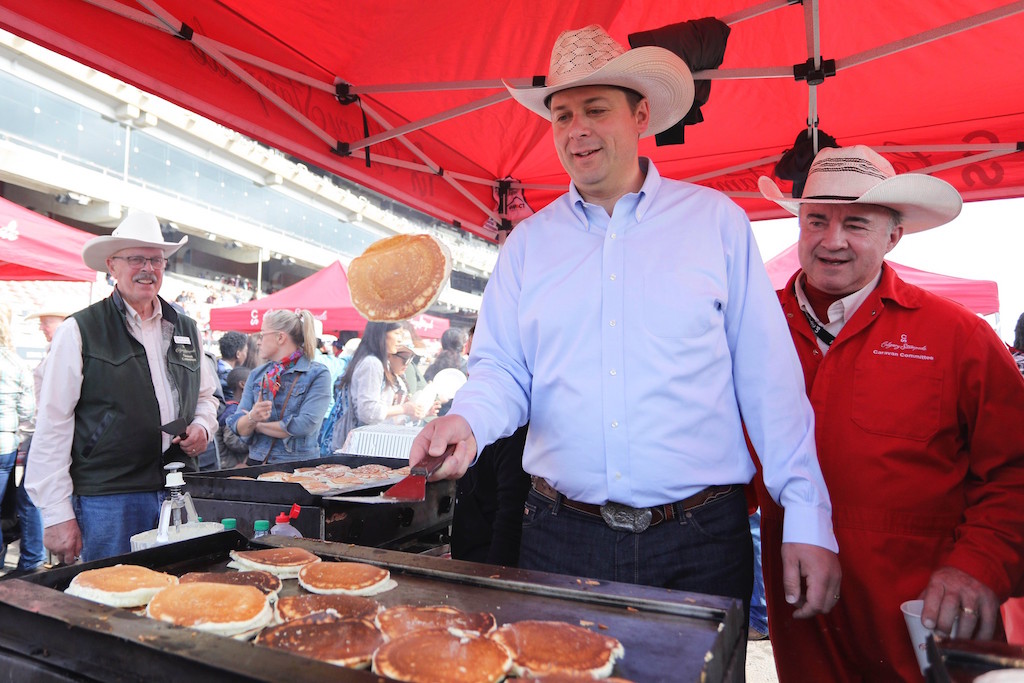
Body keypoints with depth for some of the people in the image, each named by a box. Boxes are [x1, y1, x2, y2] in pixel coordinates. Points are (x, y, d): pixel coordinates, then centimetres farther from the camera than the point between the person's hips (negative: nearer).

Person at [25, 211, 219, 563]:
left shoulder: (186, 330, 11)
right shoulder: (79, 331, -4)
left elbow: (205, 395, 23)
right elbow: (53, 426, -6)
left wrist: (202, 426, 0)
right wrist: (58, 514, -8)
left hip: (177, 494, 4)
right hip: (106, 499, -4)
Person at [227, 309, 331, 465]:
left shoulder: (318, 374, -3)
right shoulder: (257, 374, 13)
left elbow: (305, 425, -13)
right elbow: (239, 428, 9)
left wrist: (258, 425, -1)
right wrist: (252, 418, -14)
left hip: (299, 466, -4)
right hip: (257, 464, 4)